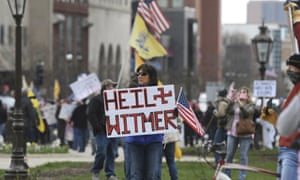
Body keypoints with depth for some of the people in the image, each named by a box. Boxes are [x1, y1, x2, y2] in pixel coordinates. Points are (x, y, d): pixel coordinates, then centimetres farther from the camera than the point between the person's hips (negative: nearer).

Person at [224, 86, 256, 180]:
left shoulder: (251, 105, 1)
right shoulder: (234, 104, 11)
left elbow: (248, 113, -18)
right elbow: (228, 112, -4)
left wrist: (240, 104, -30)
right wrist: (231, 102, -19)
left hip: (245, 134, -4)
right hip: (232, 133, 4)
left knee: (243, 157, -3)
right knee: (229, 155, 7)